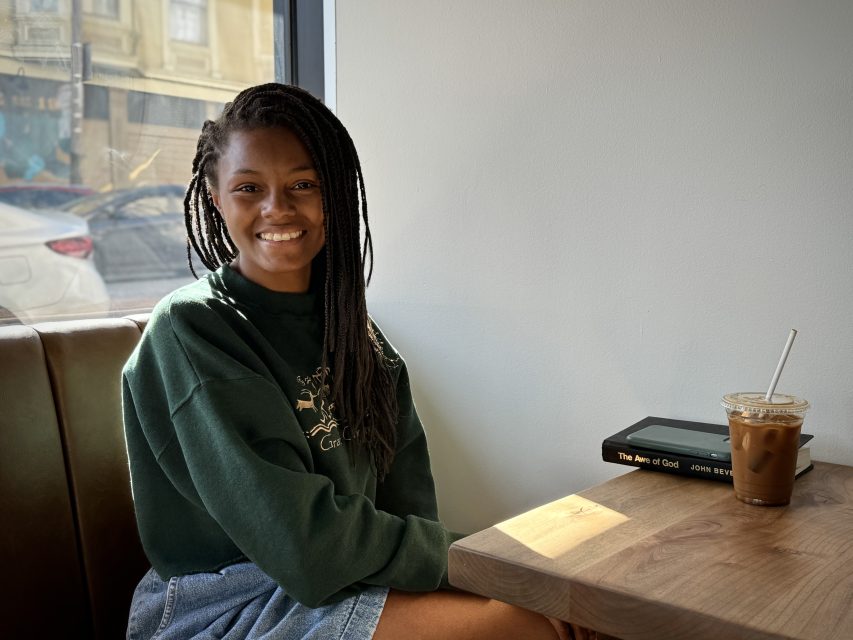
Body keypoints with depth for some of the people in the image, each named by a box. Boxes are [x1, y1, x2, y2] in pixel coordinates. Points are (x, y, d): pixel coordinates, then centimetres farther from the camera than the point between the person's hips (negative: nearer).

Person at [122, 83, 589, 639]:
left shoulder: (347, 322, 7)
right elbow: (300, 543, -20)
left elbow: (404, 484, 1)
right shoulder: (188, 328, -15)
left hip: (344, 583, 6)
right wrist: (443, 551, -10)